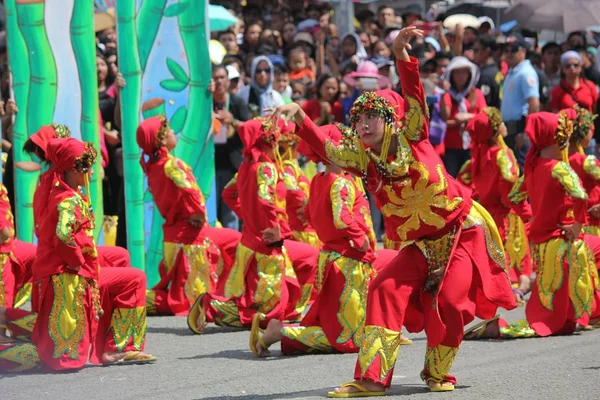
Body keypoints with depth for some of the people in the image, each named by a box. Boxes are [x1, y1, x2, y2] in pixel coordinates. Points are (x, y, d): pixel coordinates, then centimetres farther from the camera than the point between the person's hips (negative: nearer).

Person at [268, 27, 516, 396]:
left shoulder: (411, 138, -12)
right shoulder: (363, 158, -2)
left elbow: (415, 97, -25)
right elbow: (326, 149, -11)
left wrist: (402, 56, -40)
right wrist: (300, 118, -26)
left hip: (463, 230, -4)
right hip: (421, 242, 4)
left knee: (448, 301, -14)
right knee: (387, 288, -13)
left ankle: (438, 373, 11)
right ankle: (372, 377, -13)